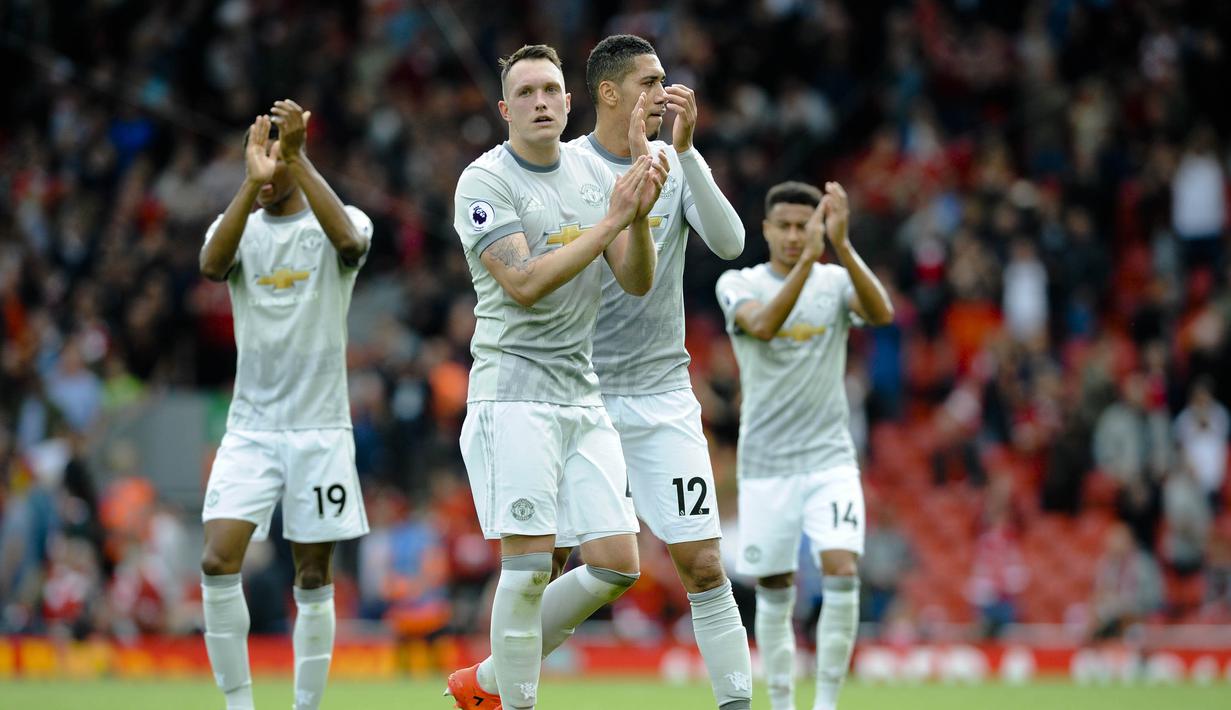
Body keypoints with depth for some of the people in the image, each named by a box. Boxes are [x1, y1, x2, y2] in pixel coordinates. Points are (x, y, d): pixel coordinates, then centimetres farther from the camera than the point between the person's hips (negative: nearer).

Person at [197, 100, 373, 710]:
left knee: (313, 579, 3)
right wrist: (252, 183, -32)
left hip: (319, 427, -1)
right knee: (218, 561, -14)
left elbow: (347, 240, -27)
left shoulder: (342, 223, -1)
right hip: (250, 426, 1)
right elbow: (212, 263, -19)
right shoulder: (238, 226, 5)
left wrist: (295, 161, -32)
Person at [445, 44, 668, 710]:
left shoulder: (595, 173, 11)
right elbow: (524, 283, -18)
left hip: (583, 395, 6)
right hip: (514, 389, -6)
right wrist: (610, 221, -21)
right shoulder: (484, 181, -7)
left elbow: (637, 281, 6)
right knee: (528, 564, -11)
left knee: (617, 566, 2)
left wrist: (640, 218, -13)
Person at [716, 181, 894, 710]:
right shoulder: (738, 284, 0)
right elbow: (763, 325, -23)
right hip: (765, 464, 0)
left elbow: (882, 313, -20)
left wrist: (841, 244, -31)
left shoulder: (836, 282, 2)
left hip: (829, 458, 0)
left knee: (842, 572, -17)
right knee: (774, 594, 4)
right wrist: (807, 260, -33)